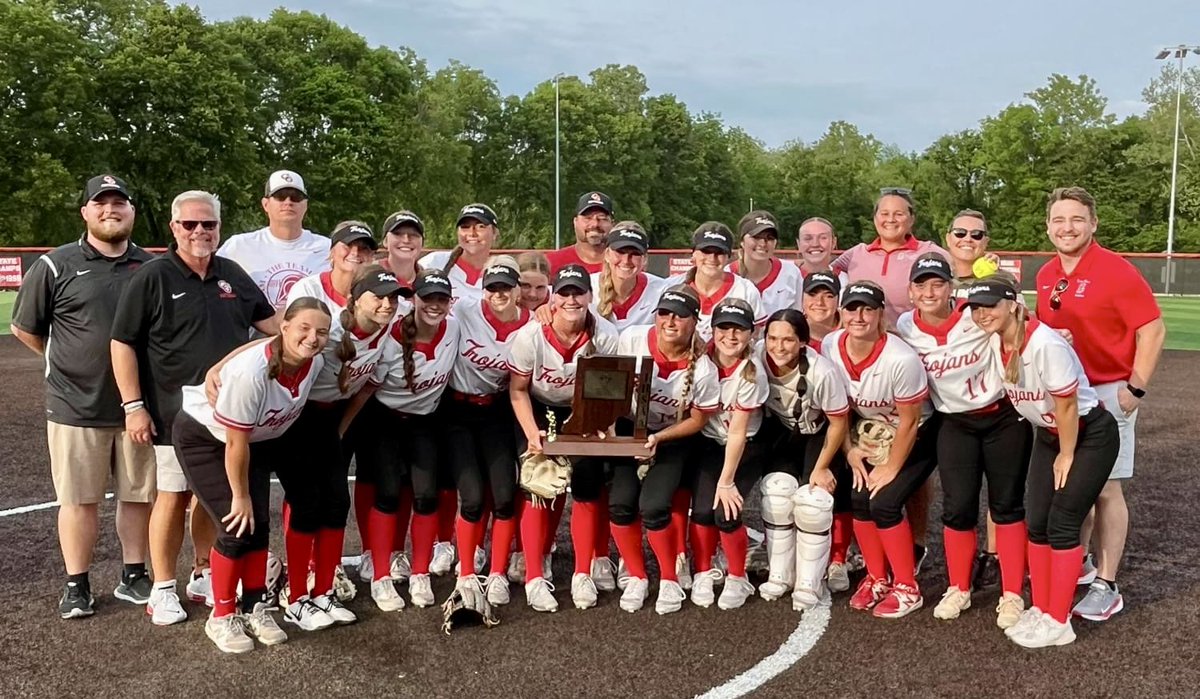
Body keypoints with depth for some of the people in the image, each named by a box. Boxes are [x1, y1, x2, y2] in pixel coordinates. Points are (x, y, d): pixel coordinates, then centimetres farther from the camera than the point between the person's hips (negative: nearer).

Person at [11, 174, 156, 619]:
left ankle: (134, 578, 24)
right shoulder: (55, 266, -2)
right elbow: (24, 328, 7)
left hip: (139, 407, 2)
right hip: (76, 407, -2)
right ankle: (77, 585, 21)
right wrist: (71, 364, 7)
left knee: (139, 496, 10)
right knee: (79, 499, 7)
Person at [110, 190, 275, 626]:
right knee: (174, 496, 2)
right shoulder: (153, 278, -8)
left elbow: (269, 322, 17)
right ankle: (163, 590, 17)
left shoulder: (232, 274, 8)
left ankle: (205, 578, 29)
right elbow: (123, 343, -8)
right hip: (177, 412, -5)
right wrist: (134, 405, -12)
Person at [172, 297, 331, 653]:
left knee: (259, 525, 2)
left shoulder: (315, 363, -17)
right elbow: (235, 443, -27)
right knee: (238, 526, -12)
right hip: (203, 437, -6)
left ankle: (254, 608, 21)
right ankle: (221, 617, 7)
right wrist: (240, 496, -16)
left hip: (258, 438, 6)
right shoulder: (251, 371, -38)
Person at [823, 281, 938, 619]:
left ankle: (907, 589, 4)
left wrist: (892, 468, -13)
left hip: (917, 437, -5)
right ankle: (877, 578, 16)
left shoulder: (901, 359, -33)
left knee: (884, 503, -15)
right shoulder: (830, 347, -18)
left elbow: (909, 422, -20)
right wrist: (850, 449, -4)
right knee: (860, 499, -7)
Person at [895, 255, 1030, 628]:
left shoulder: (977, 314, -19)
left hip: (1004, 417, -2)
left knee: (1007, 505, 5)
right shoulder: (905, 328, -9)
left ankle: (1012, 595, 17)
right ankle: (959, 590, 20)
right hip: (955, 424, 2)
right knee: (957, 507, -1)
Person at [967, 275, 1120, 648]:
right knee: (1036, 522, 5)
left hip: (1090, 435, -7)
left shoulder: (1045, 345, -31)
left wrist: (1067, 456, -12)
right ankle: (1040, 610, 19)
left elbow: (1067, 407, -24)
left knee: (1062, 522, -7)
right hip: (1048, 435, 7)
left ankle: (1058, 622, 5)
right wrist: (1055, 451, 10)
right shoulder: (995, 344, -8)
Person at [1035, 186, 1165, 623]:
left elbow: (1152, 330, -13)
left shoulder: (1117, 271, -13)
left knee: (1105, 490, 0)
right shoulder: (1045, 276, 6)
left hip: (1107, 394, -6)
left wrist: (1135, 388, -15)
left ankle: (1106, 586, 10)